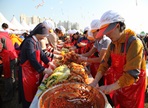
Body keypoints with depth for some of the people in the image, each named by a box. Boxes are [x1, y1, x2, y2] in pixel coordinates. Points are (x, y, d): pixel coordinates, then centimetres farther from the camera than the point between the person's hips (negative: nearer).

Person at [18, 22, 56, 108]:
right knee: (29, 95, 7)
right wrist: (44, 70, -23)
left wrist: (49, 63, -3)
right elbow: (32, 60, -28)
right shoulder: (29, 42, -23)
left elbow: (41, 53, 10)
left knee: (35, 92, 19)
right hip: (28, 72, -8)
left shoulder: (36, 41, 6)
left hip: (35, 71, 9)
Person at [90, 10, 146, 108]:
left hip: (132, 88, -5)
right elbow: (105, 64, -1)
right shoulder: (113, 44, 0)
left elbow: (132, 74, -27)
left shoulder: (134, 43, -23)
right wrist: (95, 82, -11)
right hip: (117, 86, 6)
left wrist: (110, 87, -25)